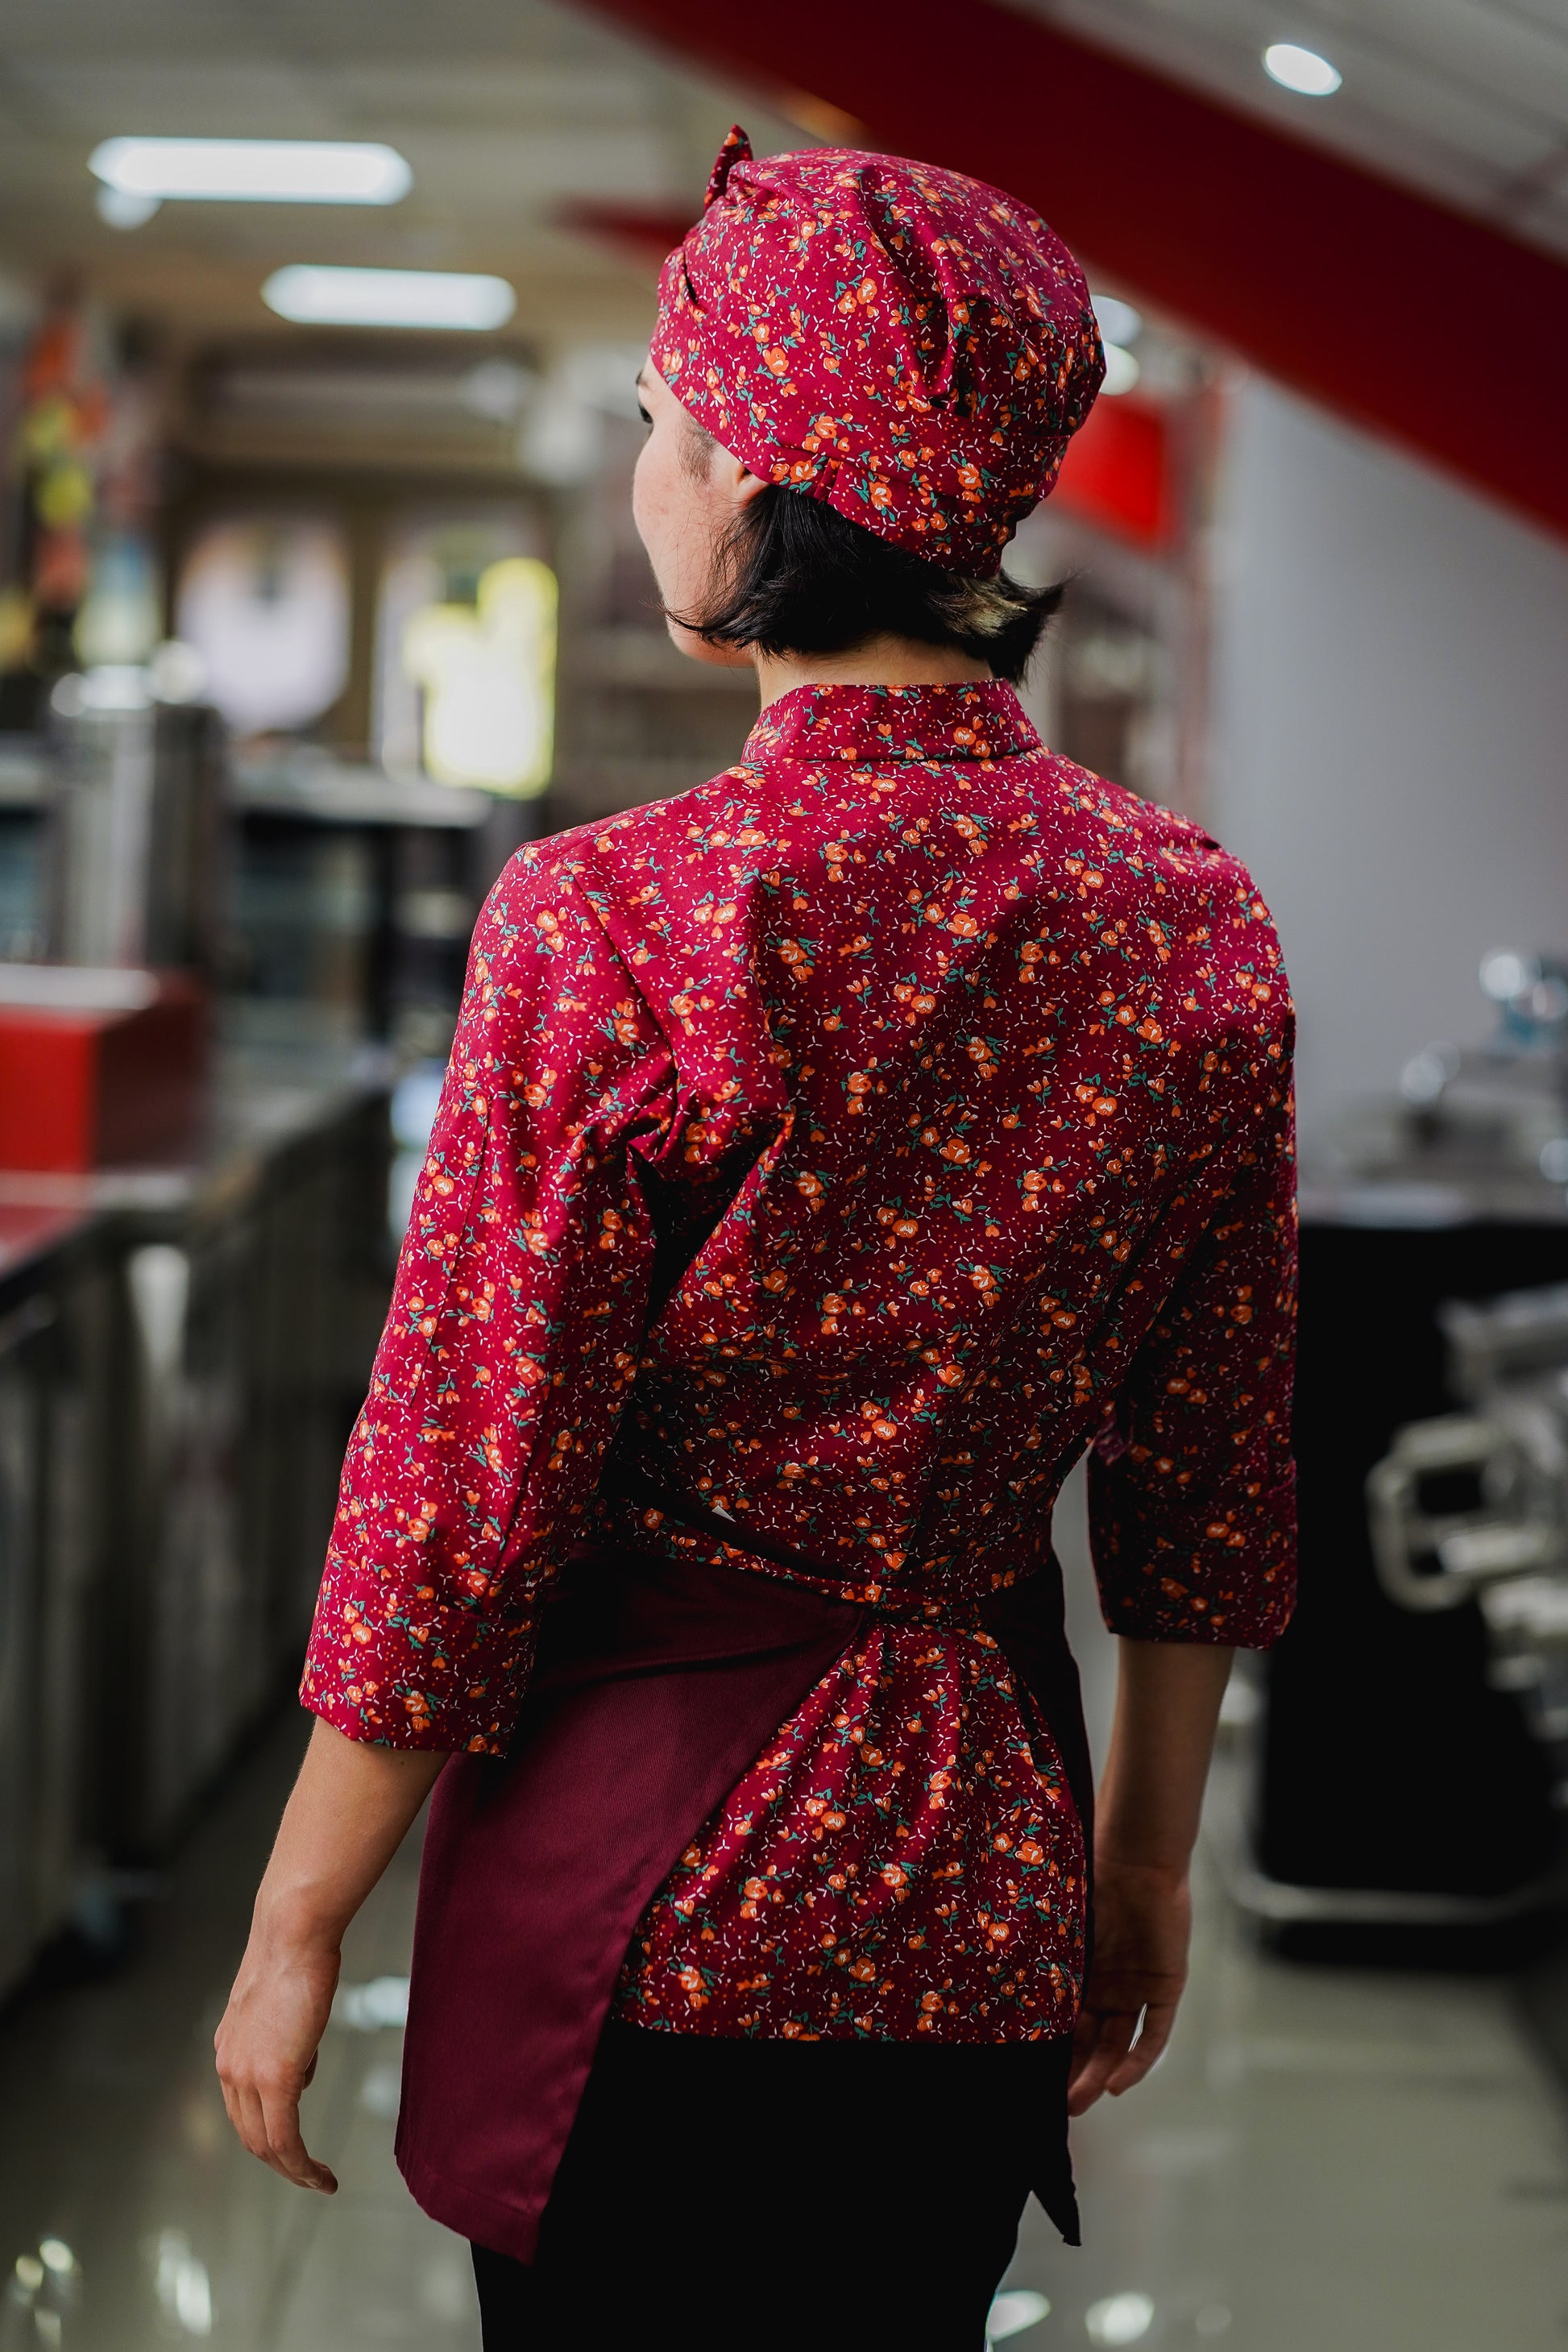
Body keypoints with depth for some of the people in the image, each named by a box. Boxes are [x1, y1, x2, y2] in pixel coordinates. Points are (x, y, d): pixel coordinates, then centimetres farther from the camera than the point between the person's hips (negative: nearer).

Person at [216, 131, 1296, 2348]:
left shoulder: (614, 919, -19)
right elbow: (1209, 1500, 6)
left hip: (648, 1870, -5)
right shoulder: (1198, 922, -3)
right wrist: (1147, 1866, 19)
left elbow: (461, 1500, -13)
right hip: (987, 1901, 5)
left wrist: (294, 1928, -1)